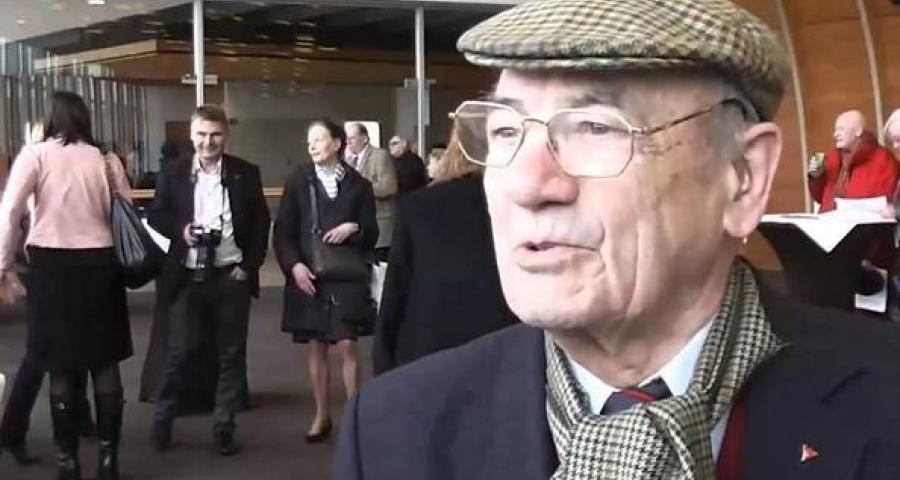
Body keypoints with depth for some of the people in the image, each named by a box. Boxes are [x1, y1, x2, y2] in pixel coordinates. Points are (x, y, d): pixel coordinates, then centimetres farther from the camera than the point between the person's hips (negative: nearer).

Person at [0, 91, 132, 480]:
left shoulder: (35, 154, 0)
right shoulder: (107, 159, 9)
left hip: (52, 264, -2)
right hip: (100, 263, 2)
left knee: (62, 367, 6)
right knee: (105, 363, 9)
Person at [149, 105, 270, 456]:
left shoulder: (246, 173, 2)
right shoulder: (173, 174, 4)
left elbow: (261, 222, 5)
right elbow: (156, 216, 6)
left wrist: (249, 265, -4)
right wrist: (181, 229, -14)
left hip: (231, 276, 0)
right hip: (188, 277, 0)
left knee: (231, 355, 7)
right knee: (177, 353, 4)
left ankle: (224, 427, 18)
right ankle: (162, 422, 21)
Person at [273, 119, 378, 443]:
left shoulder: (358, 184, 2)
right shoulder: (298, 182, 3)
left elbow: (372, 233, 6)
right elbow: (282, 232, 1)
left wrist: (354, 228, -15)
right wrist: (294, 265, -13)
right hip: (308, 275, 1)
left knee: (347, 346, -5)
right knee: (317, 347, 8)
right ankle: (321, 416, 20)